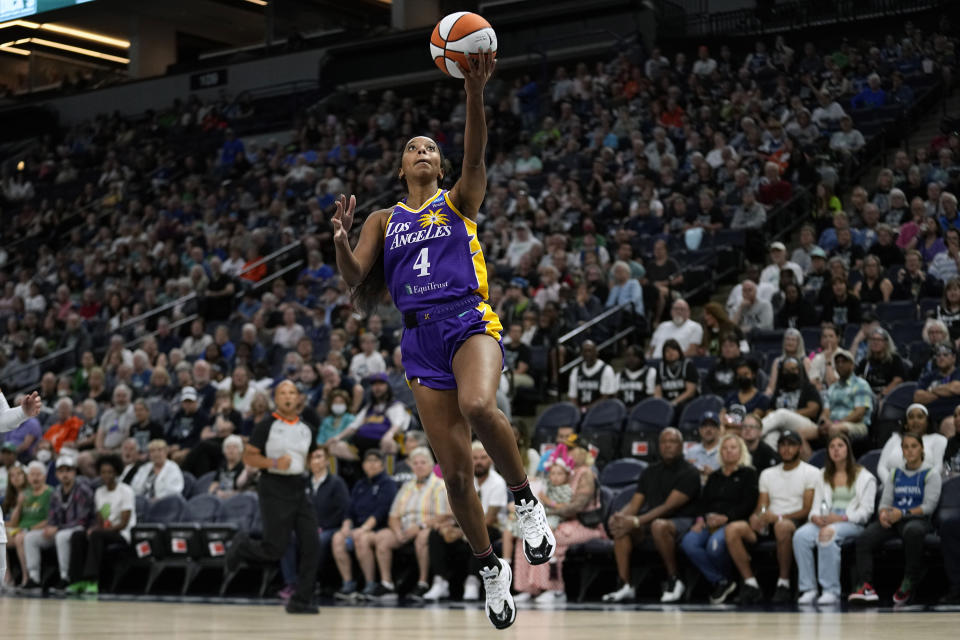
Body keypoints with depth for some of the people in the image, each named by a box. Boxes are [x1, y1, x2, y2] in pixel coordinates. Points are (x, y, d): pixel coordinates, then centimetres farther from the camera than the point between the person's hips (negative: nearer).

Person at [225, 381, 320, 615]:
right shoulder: (267, 426, -4)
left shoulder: (308, 429, 12)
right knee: (275, 550, -8)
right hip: (273, 488, -5)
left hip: (299, 488, 5)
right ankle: (240, 547, 24)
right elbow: (248, 456, -6)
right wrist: (274, 463, -18)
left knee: (311, 544, -6)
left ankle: (301, 600, 2)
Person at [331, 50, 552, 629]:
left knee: (477, 406, -36)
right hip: (421, 338, 3)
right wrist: (340, 240, -14)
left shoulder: (460, 201, 11)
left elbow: (476, 156, -8)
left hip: (470, 321, -3)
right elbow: (354, 278, 7)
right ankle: (491, 567, 18)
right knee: (455, 471, 0)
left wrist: (474, 93, -24)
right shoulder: (384, 220, 18)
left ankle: (526, 499, -14)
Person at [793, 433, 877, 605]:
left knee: (827, 533, -39)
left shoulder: (864, 477, 9)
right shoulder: (823, 476, 26)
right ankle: (808, 589, -30)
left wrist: (842, 518, -16)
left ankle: (831, 591, -37)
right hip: (824, 520, 4)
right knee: (800, 535, -29)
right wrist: (815, 517, -6)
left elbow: (866, 510, -1)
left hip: (851, 522, -4)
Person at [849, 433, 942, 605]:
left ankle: (910, 582, -29)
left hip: (918, 519, -4)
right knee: (864, 538, -24)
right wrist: (883, 514, -10)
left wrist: (903, 513, -17)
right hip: (892, 520, 4)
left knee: (913, 531, -42)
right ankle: (866, 586, -31)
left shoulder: (930, 475, 6)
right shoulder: (895, 474, 22)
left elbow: (929, 506, -4)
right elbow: (885, 501, 15)